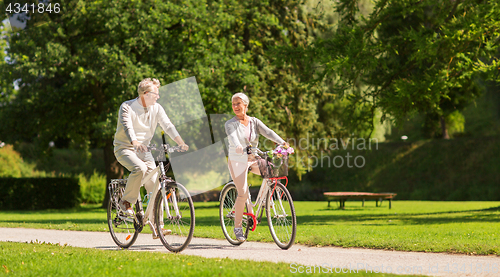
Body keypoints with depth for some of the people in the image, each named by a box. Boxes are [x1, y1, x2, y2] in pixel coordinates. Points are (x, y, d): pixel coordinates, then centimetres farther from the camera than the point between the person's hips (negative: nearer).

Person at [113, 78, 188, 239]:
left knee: (154, 186, -9)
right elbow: (127, 127, -29)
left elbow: (168, 126, -10)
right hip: (125, 148, -5)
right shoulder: (127, 107, -13)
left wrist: (181, 142, -27)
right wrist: (136, 143, -49)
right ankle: (126, 202, -14)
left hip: (143, 150, 5)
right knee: (140, 168, -36)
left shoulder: (156, 109, 2)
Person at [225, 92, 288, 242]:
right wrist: (238, 147, -49)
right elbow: (232, 137, -26)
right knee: (243, 193, -15)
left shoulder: (254, 122, 4)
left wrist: (282, 142, -29)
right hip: (237, 160, -4)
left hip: (253, 159, 4)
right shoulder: (230, 124, -6)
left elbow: (268, 132, -11)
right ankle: (237, 227, -1)